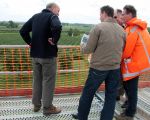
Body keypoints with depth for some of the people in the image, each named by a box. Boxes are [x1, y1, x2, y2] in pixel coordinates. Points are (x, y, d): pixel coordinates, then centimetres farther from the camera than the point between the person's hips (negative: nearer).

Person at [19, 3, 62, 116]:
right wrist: (54, 40, -19)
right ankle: (47, 107, 13)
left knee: (37, 80, 17)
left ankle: (36, 104, 28)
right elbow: (57, 27, -32)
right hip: (48, 55, -6)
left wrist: (30, 42, 8)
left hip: (35, 54, 6)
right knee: (48, 81, 4)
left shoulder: (35, 16, 11)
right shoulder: (52, 16, -9)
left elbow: (23, 31, 8)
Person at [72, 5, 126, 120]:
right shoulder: (122, 30, 6)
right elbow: (122, 50, 15)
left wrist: (82, 48, 12)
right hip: (115, 68, 4)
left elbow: (89, 49, -9)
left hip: (98, 68, -4)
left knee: (87, 94, 14)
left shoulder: (98, 27, -10)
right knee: (111, 97, 12)